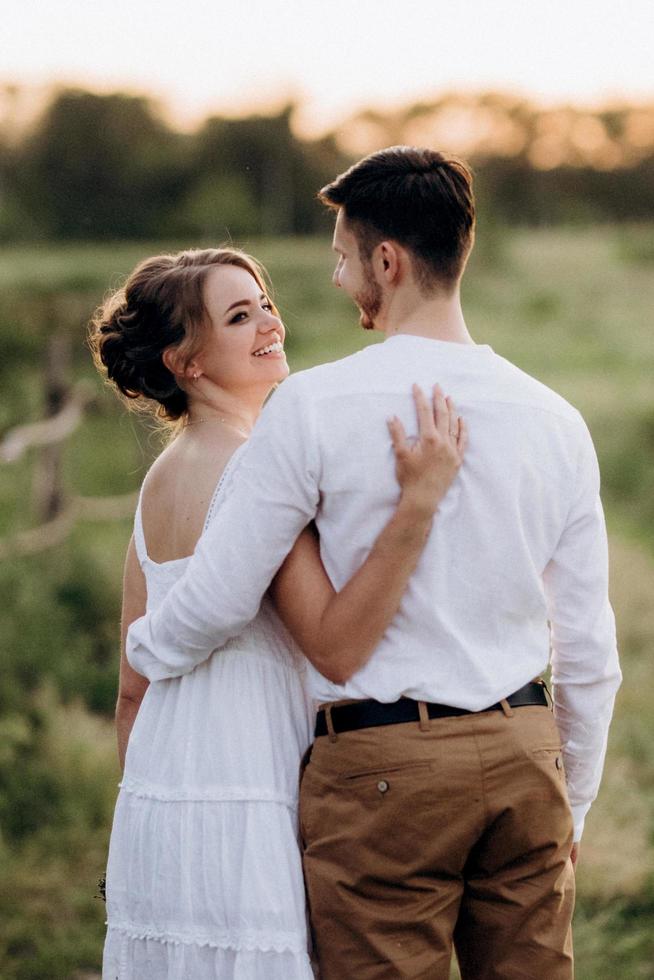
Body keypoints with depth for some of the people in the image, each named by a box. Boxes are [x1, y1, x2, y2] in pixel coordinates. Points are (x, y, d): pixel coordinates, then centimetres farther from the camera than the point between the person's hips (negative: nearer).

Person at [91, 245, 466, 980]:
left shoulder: (160, 478, 12)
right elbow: (337, 649, -22)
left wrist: (146, 834, 23)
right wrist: (419, 502, -27)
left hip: (155, 802, 9)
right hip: (239, 805, -9)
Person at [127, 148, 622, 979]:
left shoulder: (313, 407, -9)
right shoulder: (553, 419, 5)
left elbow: (221, 599, -5)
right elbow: (589, 652, 9)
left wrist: (145, 648, 17)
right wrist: (572, 803, 20)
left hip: (383, 762, -4)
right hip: (524, 753, 5)